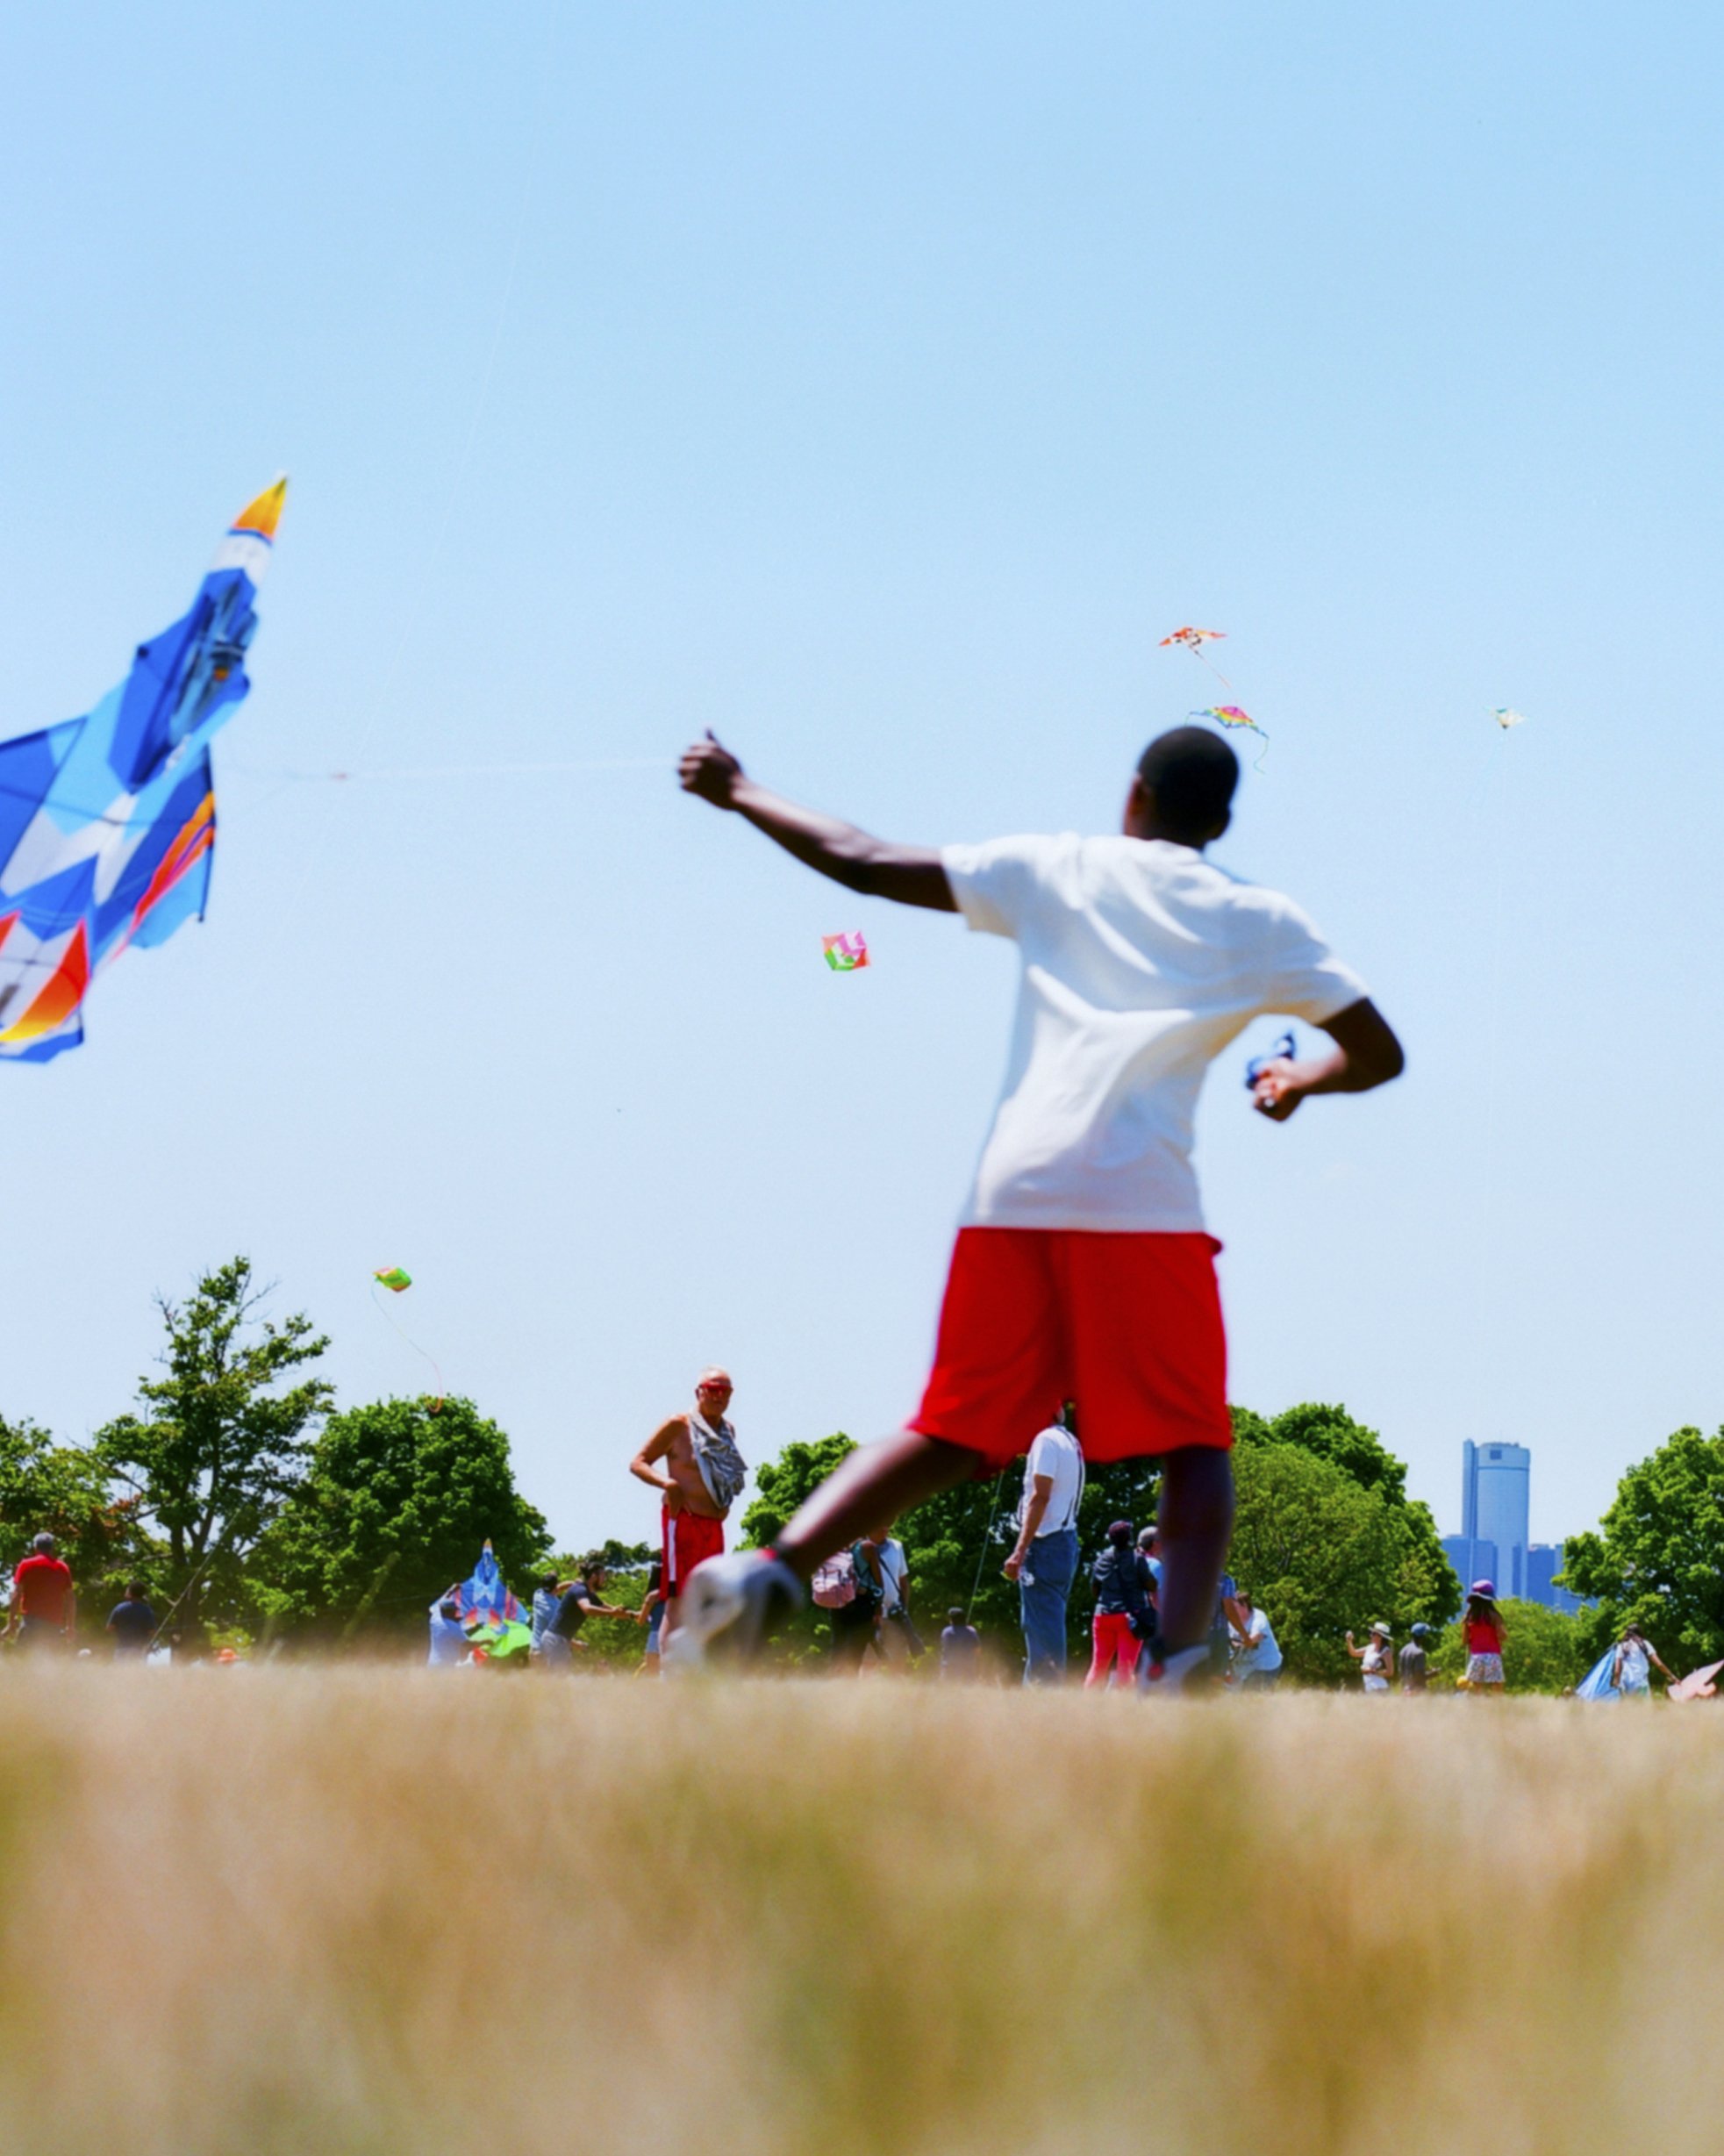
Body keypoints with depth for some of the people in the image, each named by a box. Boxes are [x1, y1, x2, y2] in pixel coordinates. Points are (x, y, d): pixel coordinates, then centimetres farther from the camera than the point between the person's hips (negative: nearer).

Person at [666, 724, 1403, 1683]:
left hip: (1012, 1198, 3)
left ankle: (777, 1564, -8)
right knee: (1195, 1445, 4)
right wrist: (1299, 1080, 37)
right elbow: (1378, 1054, 15)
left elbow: (861, 863, 16)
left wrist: (741, 794, 29)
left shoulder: (1055, 870, 16)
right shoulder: (1258, 922, 12)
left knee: (957, 1432, 11)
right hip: (1146, 1205, -2)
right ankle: (1181, 1664, -17)